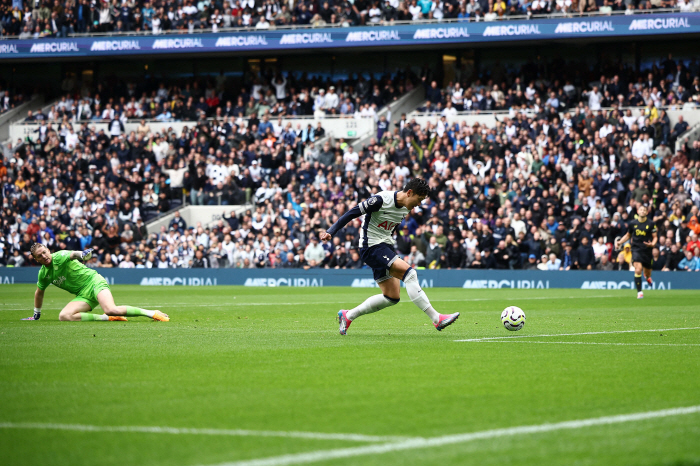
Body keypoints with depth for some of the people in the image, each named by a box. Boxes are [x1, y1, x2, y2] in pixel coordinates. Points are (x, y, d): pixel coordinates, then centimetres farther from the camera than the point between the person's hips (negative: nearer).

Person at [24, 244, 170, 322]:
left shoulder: (59, 257, -10)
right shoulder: (43, 273, 10)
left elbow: (72, 254, -33)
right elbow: (39, 293, 29)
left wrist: (81, 255, -57)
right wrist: (36, 315, 34)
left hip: (93, 282, -7)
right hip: (82, 295, 7)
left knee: (111, 310, -33)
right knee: (64, 316, -20)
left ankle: (152, 313, -20)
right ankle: (107, 318, -14)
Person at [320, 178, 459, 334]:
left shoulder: (406, 208, 6)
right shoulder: (381, 200, -19)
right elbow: (352, 213, -15)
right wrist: (330, 232, -18)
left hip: (385, 247, 9)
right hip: (371, 247, -9)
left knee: (392, 297, 6)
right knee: (409, 273, -23)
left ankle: (348, 315, 20)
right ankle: (436, 319, -24)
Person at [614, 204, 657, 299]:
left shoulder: (651, 223, -2)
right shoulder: (633, 223, 2)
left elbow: (655, 237, 2)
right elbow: (628, 235, 18)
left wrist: (652, 244, -19)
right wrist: (619, 242, 5)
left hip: (647, 250, 0)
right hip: (636, 249, 0)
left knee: (647, 272, 12)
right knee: (638, 270, -19)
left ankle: (648, 276, 53)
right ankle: (639, 292, -13)